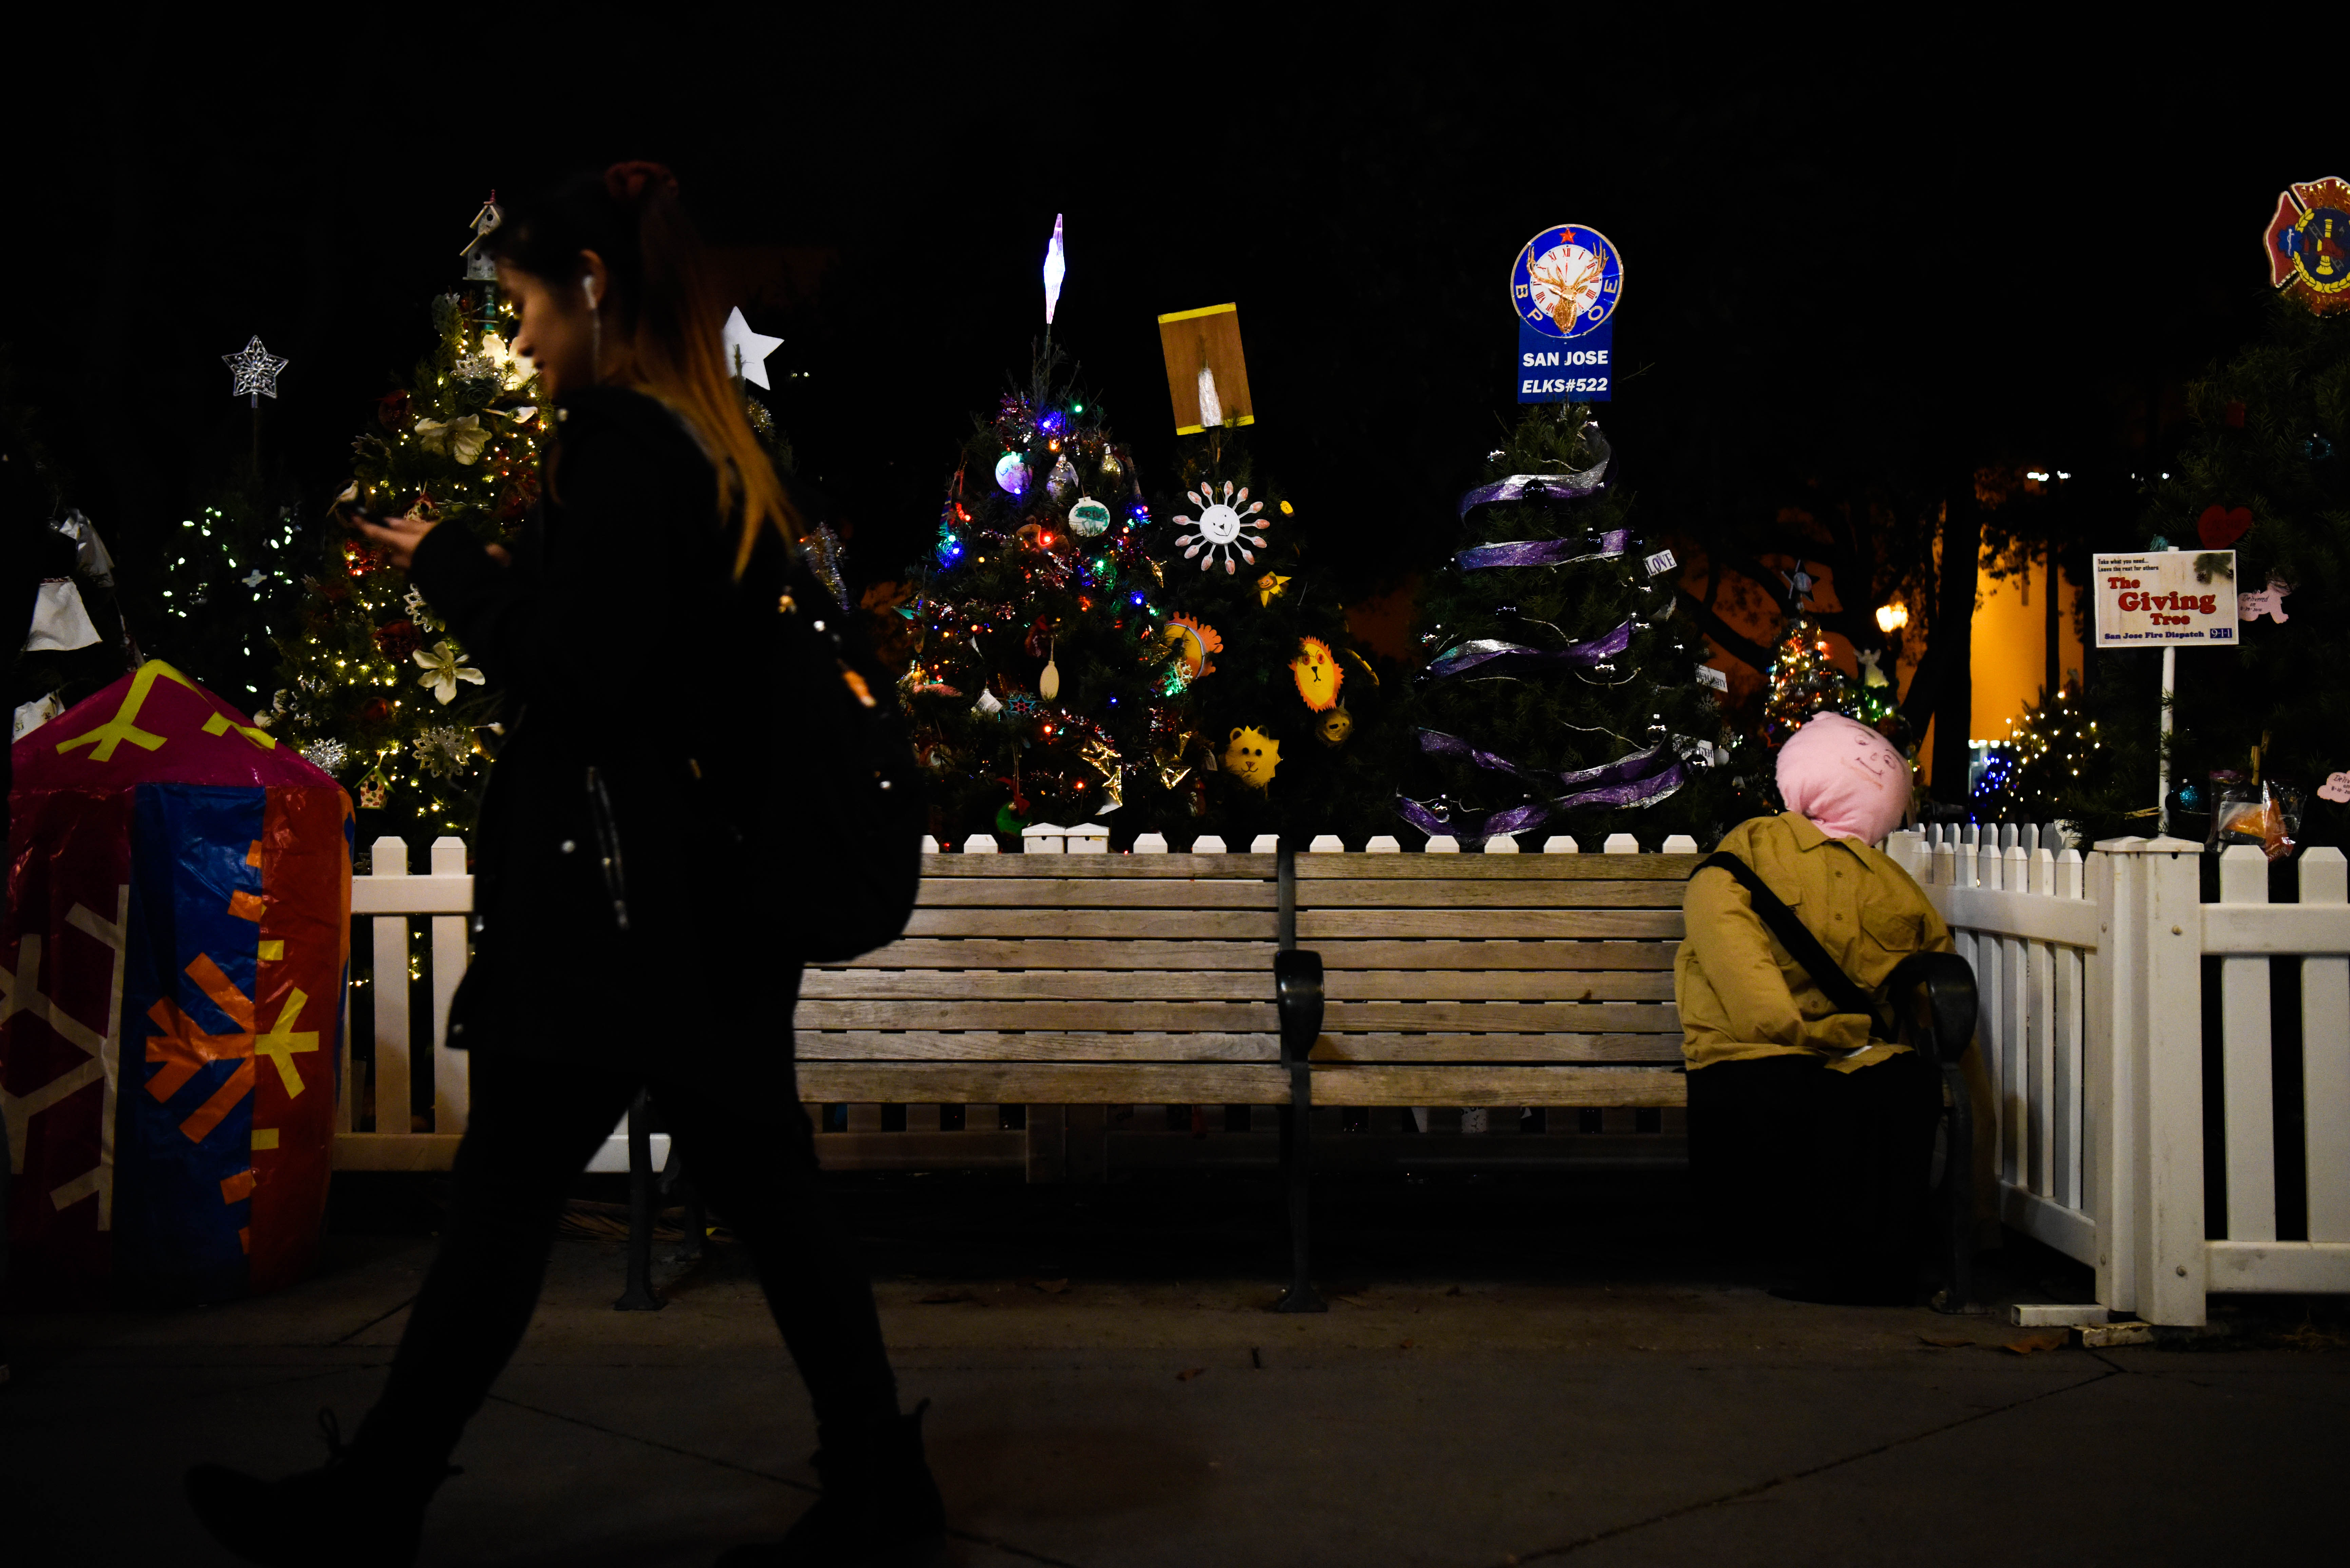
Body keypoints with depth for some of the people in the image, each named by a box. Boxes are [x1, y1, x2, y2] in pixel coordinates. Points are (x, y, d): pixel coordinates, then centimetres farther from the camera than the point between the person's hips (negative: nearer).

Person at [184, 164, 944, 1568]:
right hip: (719, 888, 9)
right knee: (765, 1187, 11)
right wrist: (505, 577, 16)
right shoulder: (717, 443, 15)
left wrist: (445, 561, -3)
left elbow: (561, 663, -17)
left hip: (617, 894, -9)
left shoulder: (622, 439, -11)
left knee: (507, 1191, 0)